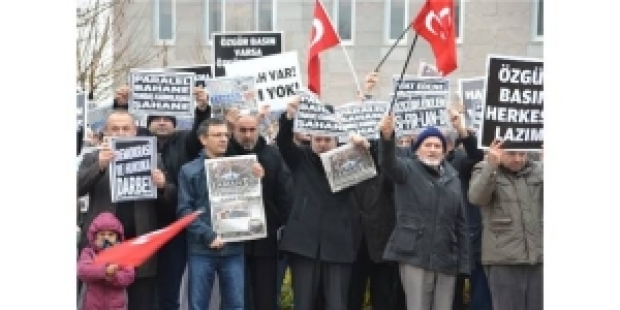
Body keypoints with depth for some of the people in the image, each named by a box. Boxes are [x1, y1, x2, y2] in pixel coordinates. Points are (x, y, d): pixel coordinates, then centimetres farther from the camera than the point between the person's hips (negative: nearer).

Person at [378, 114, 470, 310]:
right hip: (415, 256, -4)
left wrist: (463, 261, 8)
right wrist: (387, 136, -42)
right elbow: (388, 163, -21)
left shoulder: (452, 177, 13)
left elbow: (461, 222, 14)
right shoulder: (408, 169, 2)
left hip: (447, 259, 4)